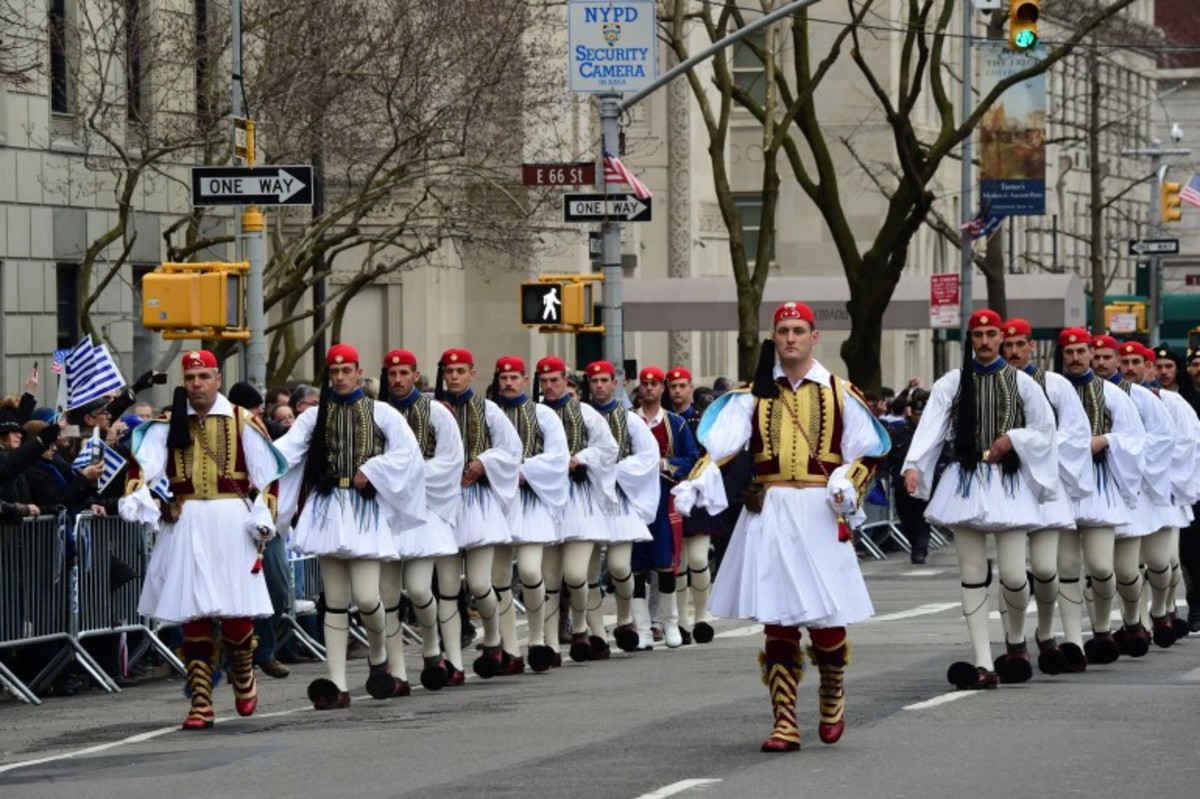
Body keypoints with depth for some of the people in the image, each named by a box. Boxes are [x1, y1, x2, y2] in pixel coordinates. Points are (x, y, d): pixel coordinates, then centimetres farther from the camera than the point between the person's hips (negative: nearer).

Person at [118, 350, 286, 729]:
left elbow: (266, 473, 4)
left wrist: (262, 517, -6)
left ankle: (244, 678, 26)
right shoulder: (168, 423, 7)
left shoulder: (242, 421, 5)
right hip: (185, 524, 1)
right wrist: (135, 496, -27)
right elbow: (146, 462, -9)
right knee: (193, 616, 0)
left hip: (231, 523, -1)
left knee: (235, 610, -3)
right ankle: (200, 703, 3)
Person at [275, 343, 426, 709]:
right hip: (328, 509, 2)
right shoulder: (315, 416, 9)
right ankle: (337, 685, -2)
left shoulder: (380, 413, 5)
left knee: (366, 595, -12)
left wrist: (370, 471, -10)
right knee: (335, 601, 1)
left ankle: (379, 657, 18)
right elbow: (287, 448, -5)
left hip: (366, 510, -2)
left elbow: (407, 452, -1)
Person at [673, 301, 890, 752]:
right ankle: (784, 723, 3)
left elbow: (868, 451, 9)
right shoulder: (754, 394, 7)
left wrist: (847, 486, -11)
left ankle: (833, 696, 26)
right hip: (768, 513, 1)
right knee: (777, 622, 0)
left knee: (825, 619, -3)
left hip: (820, 513, -1)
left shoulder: (839, 393, 8)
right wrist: (694, 485, -24)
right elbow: (720, 443, -8)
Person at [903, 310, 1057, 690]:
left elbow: (1044, 430, 10)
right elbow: (930, 427, -9)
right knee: (972, 577, -1)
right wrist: (913, 465, -24)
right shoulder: (950, 384, 4)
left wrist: (1013, 438, -8)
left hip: (1009, 483, -1)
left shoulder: (1021, 383, 6)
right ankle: (984, 664, 1)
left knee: (1014, 576, -7)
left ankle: (1015, 639, 23)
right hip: (966, 482, 1)